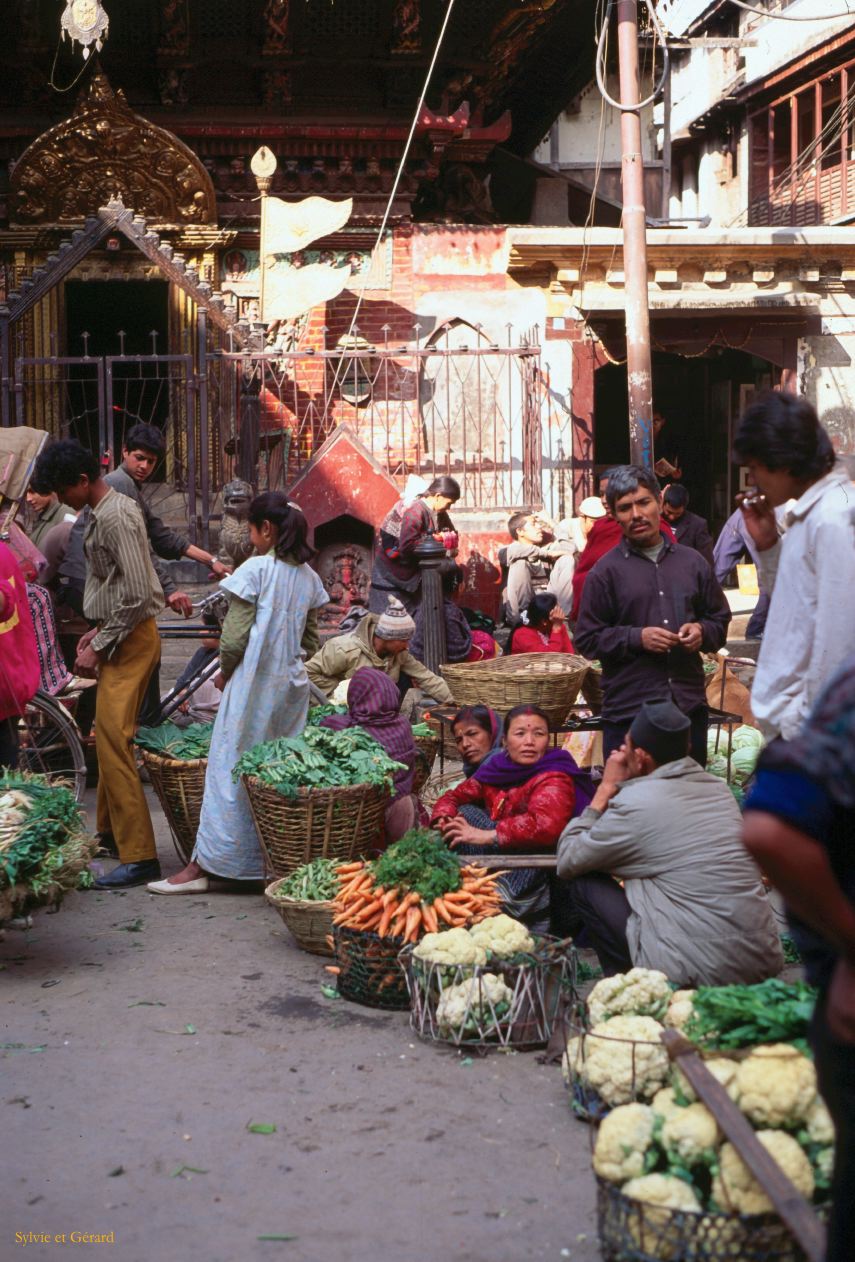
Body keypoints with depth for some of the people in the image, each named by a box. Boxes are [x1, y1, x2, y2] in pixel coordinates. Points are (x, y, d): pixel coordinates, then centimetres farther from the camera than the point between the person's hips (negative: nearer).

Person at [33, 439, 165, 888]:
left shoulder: (115, 517, -18)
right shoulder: (103, 513, 14)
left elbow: (137, 594, -23)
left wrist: (100, 647, -17)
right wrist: (98, 631, 14)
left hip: (131, 637, -10)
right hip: (118, 635, 10)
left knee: (113, 741, -12)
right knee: (109, 737, 17)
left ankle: (139, 856, -12)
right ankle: (111, 830, 30)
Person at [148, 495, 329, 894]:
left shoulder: (255, 569, -11)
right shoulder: (308, 576, 8)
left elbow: (235, 635, -11)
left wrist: (225, 671, 4)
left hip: (253, 682, -6)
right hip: (292, 682, 6)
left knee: (230, 769, -3)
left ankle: (203, 865, 0)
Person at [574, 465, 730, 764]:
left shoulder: (692, 562, 11)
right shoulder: (606, 571, 1)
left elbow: (720, 619, 20)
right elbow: (586, 639, -2)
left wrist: (702, 632, -2)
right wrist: (637, 638, -14)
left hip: (690, 705, 3)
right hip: (628, 711, -3)